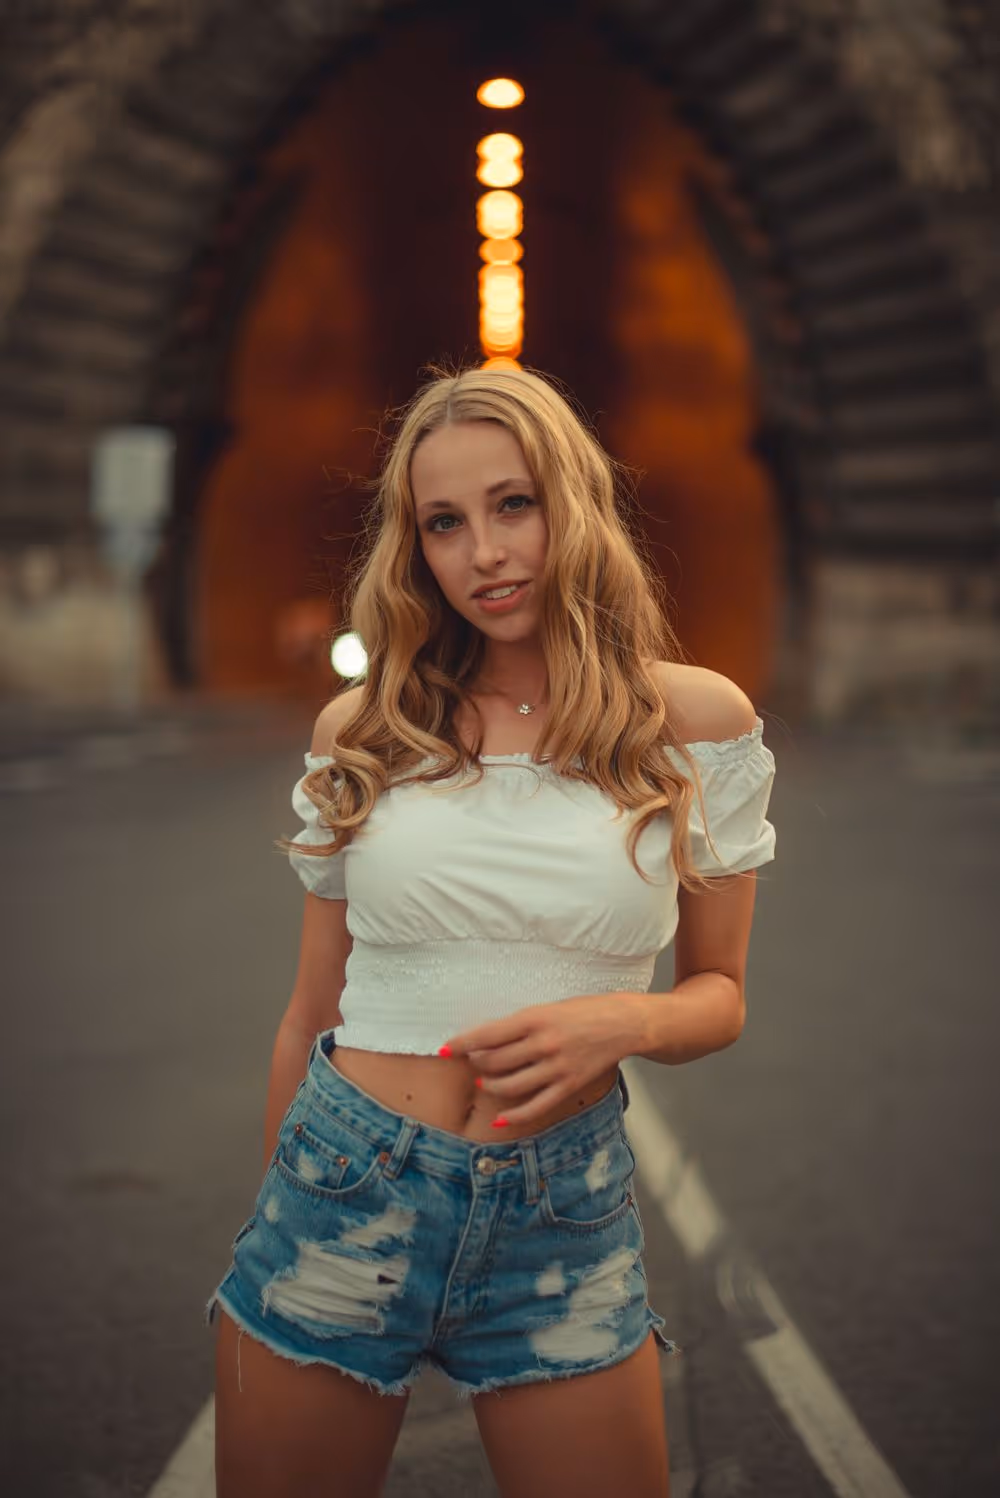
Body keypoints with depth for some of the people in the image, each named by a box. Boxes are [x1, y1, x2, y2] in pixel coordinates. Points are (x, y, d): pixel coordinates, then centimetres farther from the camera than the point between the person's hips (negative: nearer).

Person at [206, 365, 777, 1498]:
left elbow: (719, 993, 7)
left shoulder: (696, 720, -1)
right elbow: (312, 1013, 10)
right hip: (341, 1192, 1)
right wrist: (272, 1220, 15)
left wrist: (622, 1022, -14)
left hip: (563, 1219, -1)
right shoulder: (363, 730, 2)